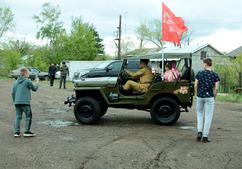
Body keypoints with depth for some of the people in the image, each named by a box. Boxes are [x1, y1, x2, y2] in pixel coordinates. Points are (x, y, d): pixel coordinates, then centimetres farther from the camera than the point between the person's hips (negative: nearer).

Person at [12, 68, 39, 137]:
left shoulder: (16, 82, 15)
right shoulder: (27, 81, -4)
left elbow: (13, 93, 18)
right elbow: (34, 89, 8)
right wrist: (37, 82, 25)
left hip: (17, 102, 6)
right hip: (25, 103, -6)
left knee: (18, 117, 10)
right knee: (28, 116, 6)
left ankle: (16, 132, 7)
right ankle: (27, 131, 3)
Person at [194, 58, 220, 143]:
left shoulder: (199, 73, -1)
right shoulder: (215, 74, -2)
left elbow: (195, 86, -1)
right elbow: (216, 88, -7)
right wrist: (214, 97, 7)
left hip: (200, 97, 1)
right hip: (209, 97, -1)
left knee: (199, 113, 22)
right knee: (208, 116, 5)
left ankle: (199, 132, 8)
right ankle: (205, 136, 6)